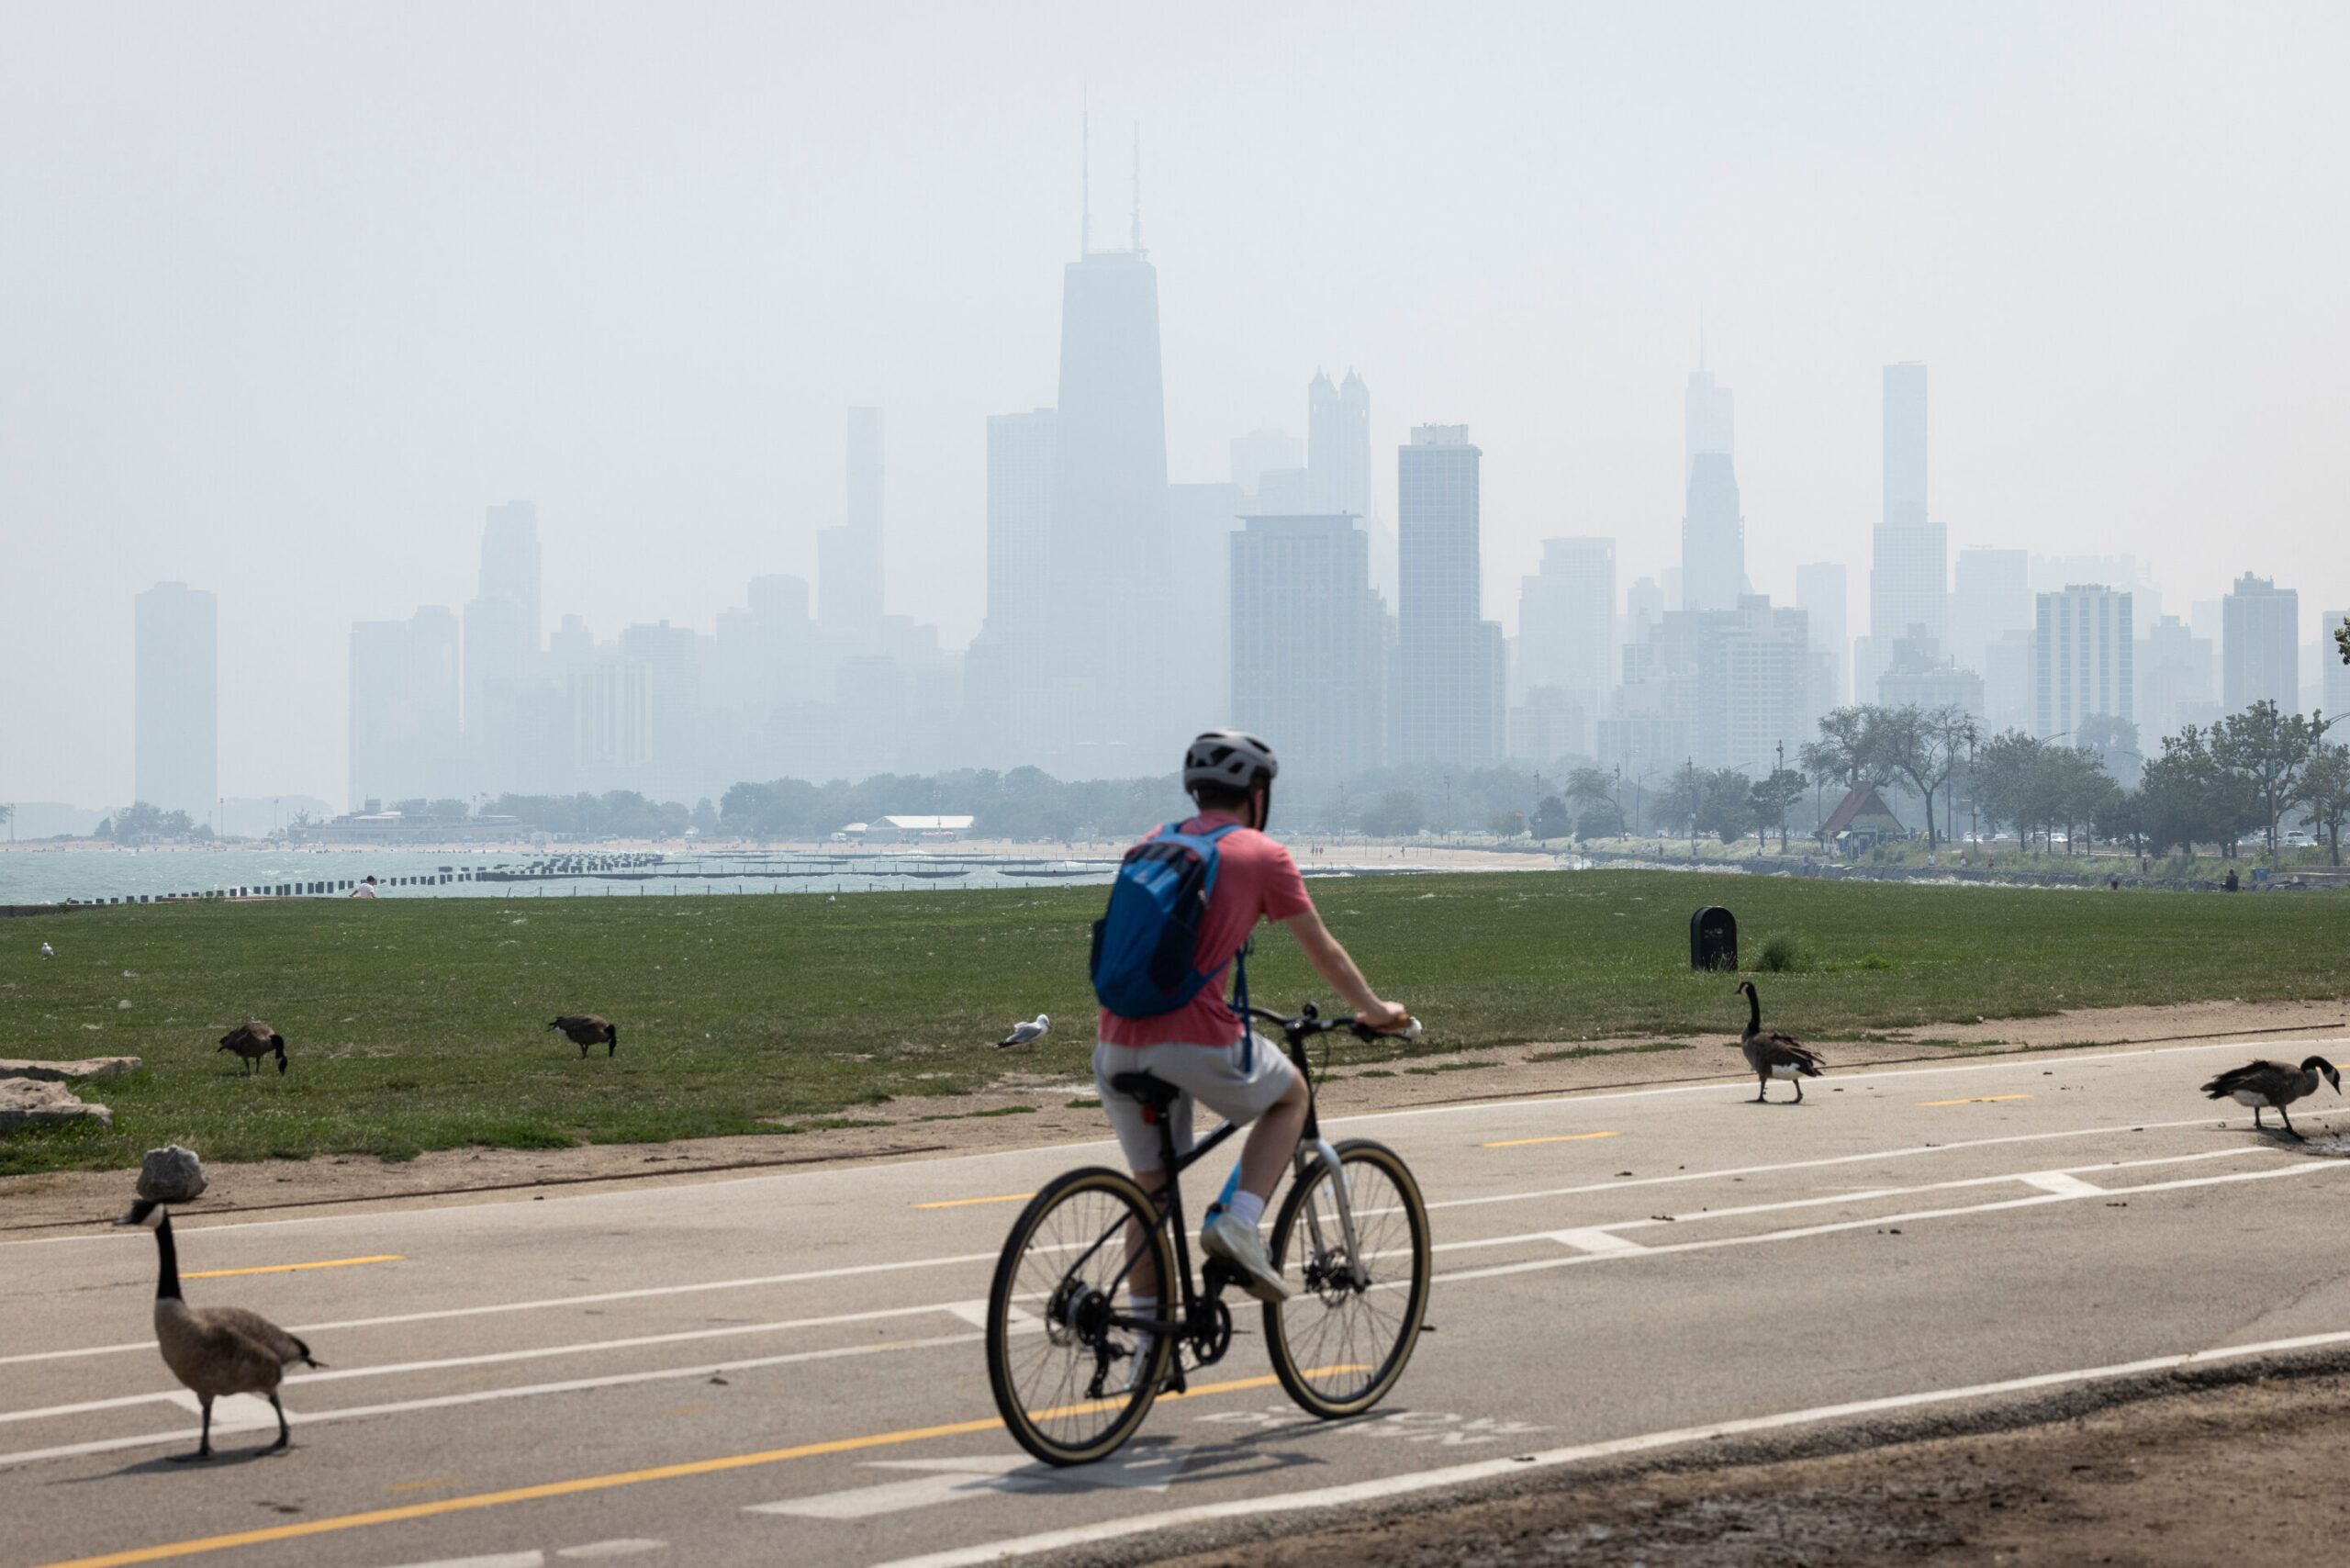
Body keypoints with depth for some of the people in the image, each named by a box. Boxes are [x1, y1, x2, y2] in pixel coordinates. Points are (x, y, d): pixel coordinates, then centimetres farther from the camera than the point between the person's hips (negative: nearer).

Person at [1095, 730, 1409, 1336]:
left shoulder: (1154, 845, 19)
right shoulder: (1262, 855, 4)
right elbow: (1323, 952, 11)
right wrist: (1376, 1010, 28)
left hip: (1118, 1041, 5)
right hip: (1196, 1040, -5)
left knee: (1151, 1188, 20)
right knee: (1291, 1096, 23)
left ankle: (1147, 1338, 20)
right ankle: (1237, 1225, 5)